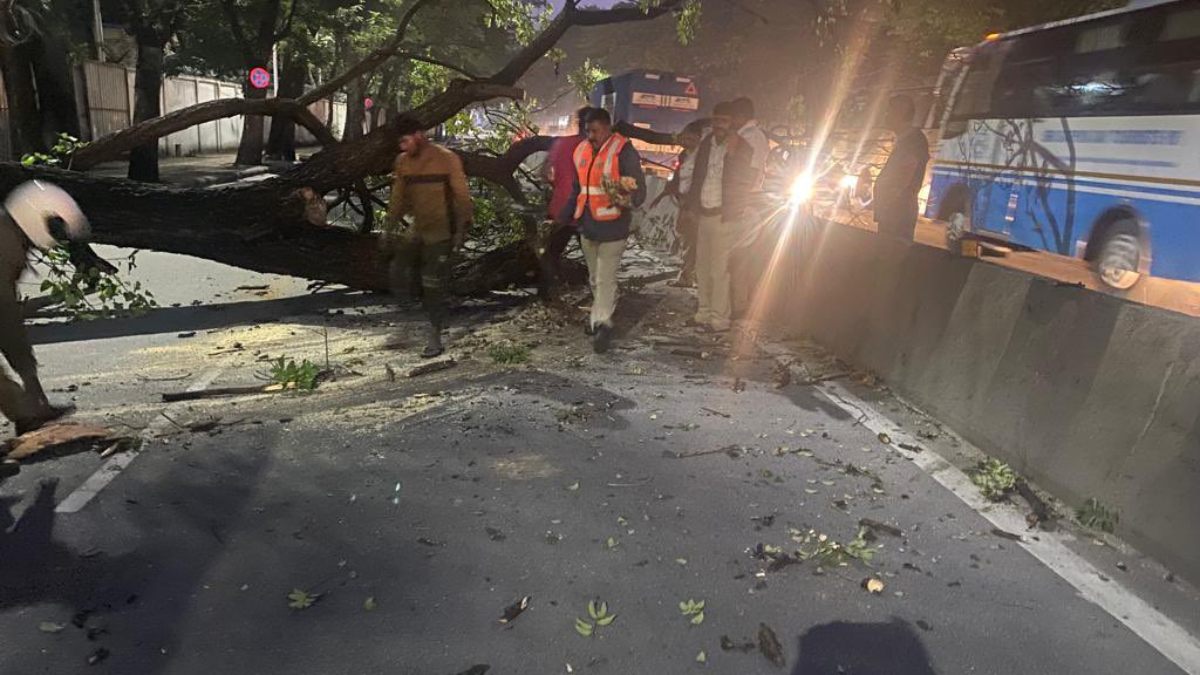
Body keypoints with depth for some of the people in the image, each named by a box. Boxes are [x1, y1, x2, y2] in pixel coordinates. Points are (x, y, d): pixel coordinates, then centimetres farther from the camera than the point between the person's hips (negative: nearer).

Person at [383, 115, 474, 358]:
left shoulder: (447, 159, -10)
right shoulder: (402, 161, 4)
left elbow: (462, 195, -8)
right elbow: (397, 198, 11)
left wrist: (462, 228, -11)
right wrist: (389, 229, 10)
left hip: (440, 232, -5)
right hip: (414, 229, 5)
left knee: (434, 285, -1)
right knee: (398, 274, -5)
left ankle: (435, 338, 11)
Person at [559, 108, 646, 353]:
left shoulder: (623, 151, -12)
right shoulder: (581, 151, 9)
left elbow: (639, 189, -14)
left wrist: (628, 199, -35)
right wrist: (564, 217, 16)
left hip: (612, 227, -7)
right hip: (587, 226, 7)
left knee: (605, 278, -8)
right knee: (595, 277, 16)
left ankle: (602, 324, -4)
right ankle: (599, 317, 29)